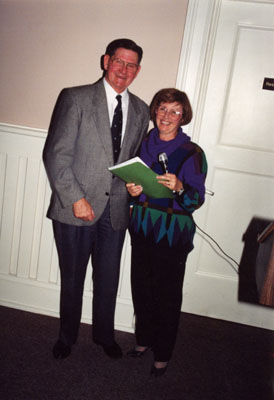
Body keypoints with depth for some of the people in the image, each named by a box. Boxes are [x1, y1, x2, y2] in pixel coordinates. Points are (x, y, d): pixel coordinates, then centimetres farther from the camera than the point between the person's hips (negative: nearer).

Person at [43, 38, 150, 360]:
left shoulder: (141, 111, 9)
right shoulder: (76, 98, -4)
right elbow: (56, 154, -9)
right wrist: (76, 198, -14)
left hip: (116, 210, 3)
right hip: (75, 208, -3)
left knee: (108, 280, 15)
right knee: (71, 279, 13)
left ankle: (104, 335, 40)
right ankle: (67, 336, 37)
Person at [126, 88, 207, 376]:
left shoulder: (192, 153, -9)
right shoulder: (144, 144, 5)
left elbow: (197, 199, -10)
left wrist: (179, 187, -29)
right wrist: (132, 190, -7)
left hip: (173, 232, -4)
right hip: (142, 226, 5)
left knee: (167, 293, 6)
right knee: (141, 286, 14)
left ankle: (162, 353, 27)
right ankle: (143, 339, 38)